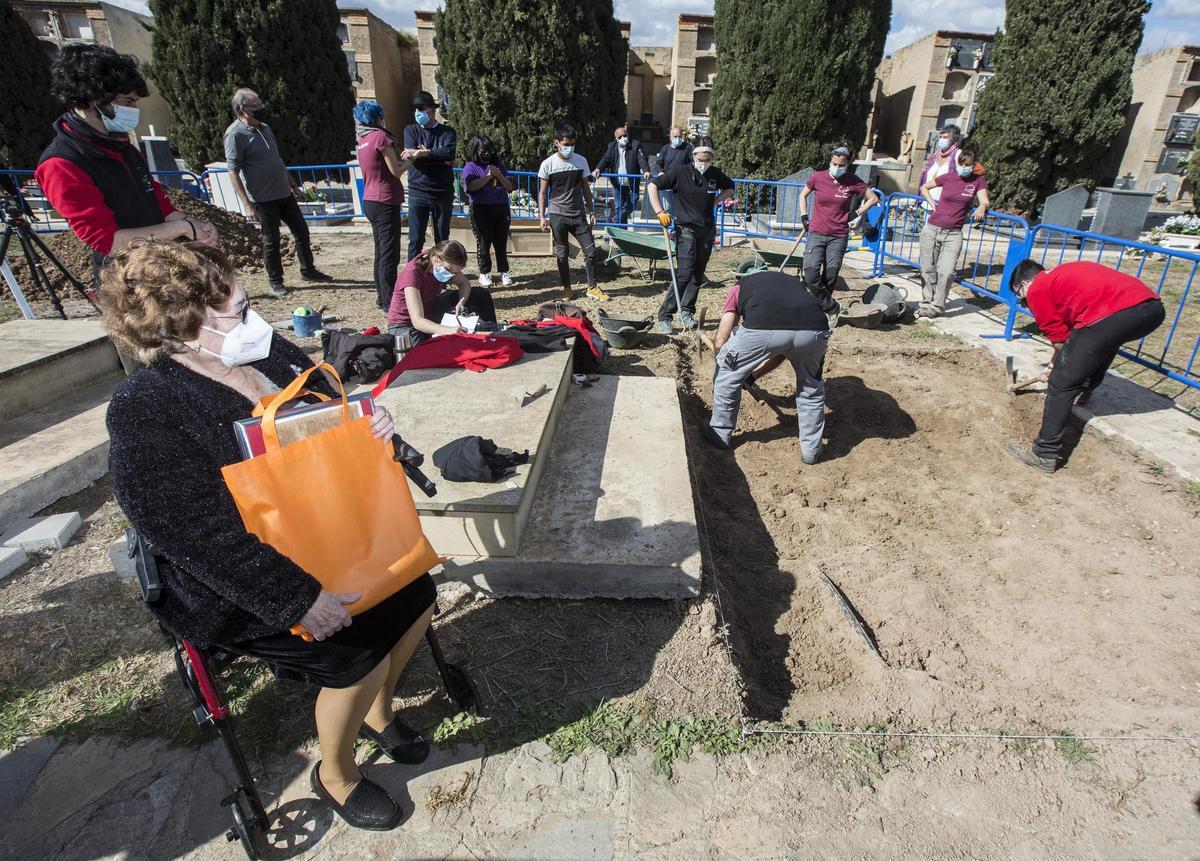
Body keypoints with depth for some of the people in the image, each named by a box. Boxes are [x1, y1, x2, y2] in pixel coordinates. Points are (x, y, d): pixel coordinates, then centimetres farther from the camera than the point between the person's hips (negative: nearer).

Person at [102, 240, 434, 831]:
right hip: (238, 582, -7)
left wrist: (371, 427, -12)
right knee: (358, 651, -18)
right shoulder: (143, 412, -19)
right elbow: (199, 532, -26)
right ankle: (335, 776, 15)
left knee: (417, 594, 0)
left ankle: (376, 709, 29)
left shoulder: (269, 352, 0)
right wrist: (297, 597, -31)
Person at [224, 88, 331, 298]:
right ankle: (275, 282, 14)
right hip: (263, 198, -7)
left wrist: (292, 183, 23)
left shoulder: (264, 128, 12)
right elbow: (233, 171, -16)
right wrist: (247, 204, -22)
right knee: (271, 240, 1)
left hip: (284, 193, 7)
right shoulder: (235, 134, -12)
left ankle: (308, 270, 27)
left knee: (301, 230, 12)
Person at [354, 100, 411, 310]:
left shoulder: (362, 140, 15)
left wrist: (403, 158, 18)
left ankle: (382, 296, 21)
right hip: (385, 202, -9)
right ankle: (389, 301, -5)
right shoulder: (380, 136, -11)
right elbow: (396, 171, -11)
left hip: (370, 201, 9)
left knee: (381, 252, 15)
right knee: (390, 254, -7)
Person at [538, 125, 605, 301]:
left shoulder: (581, 161, 2)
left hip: (578, 214, 2)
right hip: (557, 215, -2)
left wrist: (591, 211, 9)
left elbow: (585, 188, 10)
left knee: (590, 250, -3)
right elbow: (542, 192, -1)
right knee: (562, 253, 5)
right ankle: (567, 288, 18)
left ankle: (592, 287, 9)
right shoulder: (548, 164, -5)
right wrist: (542, 217, -6)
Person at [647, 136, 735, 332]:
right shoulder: (681, 171, -8)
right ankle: (664, 316, -11)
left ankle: (686, 312, 20)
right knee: (684, 273, -16)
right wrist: (659, 212, -15)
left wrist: (717, 200, 6)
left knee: (698, 274, 8)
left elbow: (730, 187, 24)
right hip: (686, 228, -5)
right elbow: (653, 185, -8)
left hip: (707, 230, 5)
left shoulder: (715, 174, 5)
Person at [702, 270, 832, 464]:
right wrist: (755, 371, 53)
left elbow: (720, 342, 27)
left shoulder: (740, 286, 33)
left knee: (728, 373, 26)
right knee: (811, 385, 32)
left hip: (763, 328, -3)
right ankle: (811, 449, 38)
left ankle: (720, 434, 38)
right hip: (814, 329, 3)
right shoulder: (794, 281, 41)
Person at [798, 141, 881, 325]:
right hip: (816, 233, 0)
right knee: (811, 273, -15)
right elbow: (803, 195, 17)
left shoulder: (853, 182, -3)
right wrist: (804, 217, 9)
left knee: (830, 277, 1)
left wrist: (857, 214, 4)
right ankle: (832, 307, 2)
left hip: (839, 236, 0)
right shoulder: (818, 178, -3)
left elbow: (873, 198, 11)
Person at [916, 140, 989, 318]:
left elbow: (984, 201, -6)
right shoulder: (948, 177, 4)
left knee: (947, 271, -13)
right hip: (932, 230, 1)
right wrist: (933, 204, 4)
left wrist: (982, 207, -29)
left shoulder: (979, 181, 3)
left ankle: (937, 305, 0)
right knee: (928, 269, 6)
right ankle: (927, 302, 20)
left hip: (953, 234, -1)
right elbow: (924, 187, 17)